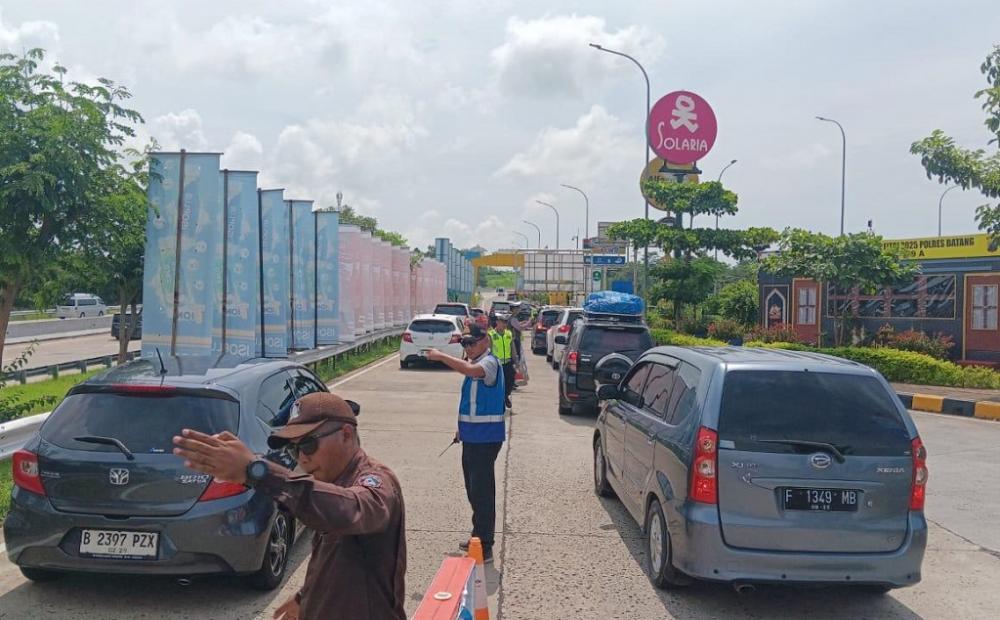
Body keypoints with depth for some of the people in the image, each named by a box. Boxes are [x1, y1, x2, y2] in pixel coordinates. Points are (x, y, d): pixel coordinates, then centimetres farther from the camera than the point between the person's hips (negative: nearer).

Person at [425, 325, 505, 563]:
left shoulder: (489, 363, -15)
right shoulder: (475, 363, 15)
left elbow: (471, 370, -40)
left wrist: (441, 356, -34)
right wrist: (463, 428, 21)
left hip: (485, 438, -10)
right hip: (472, 437, 10)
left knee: (482, 493, -6)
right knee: (475, 492, 18)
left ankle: (484, 548, -1)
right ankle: (478, 539, 30)